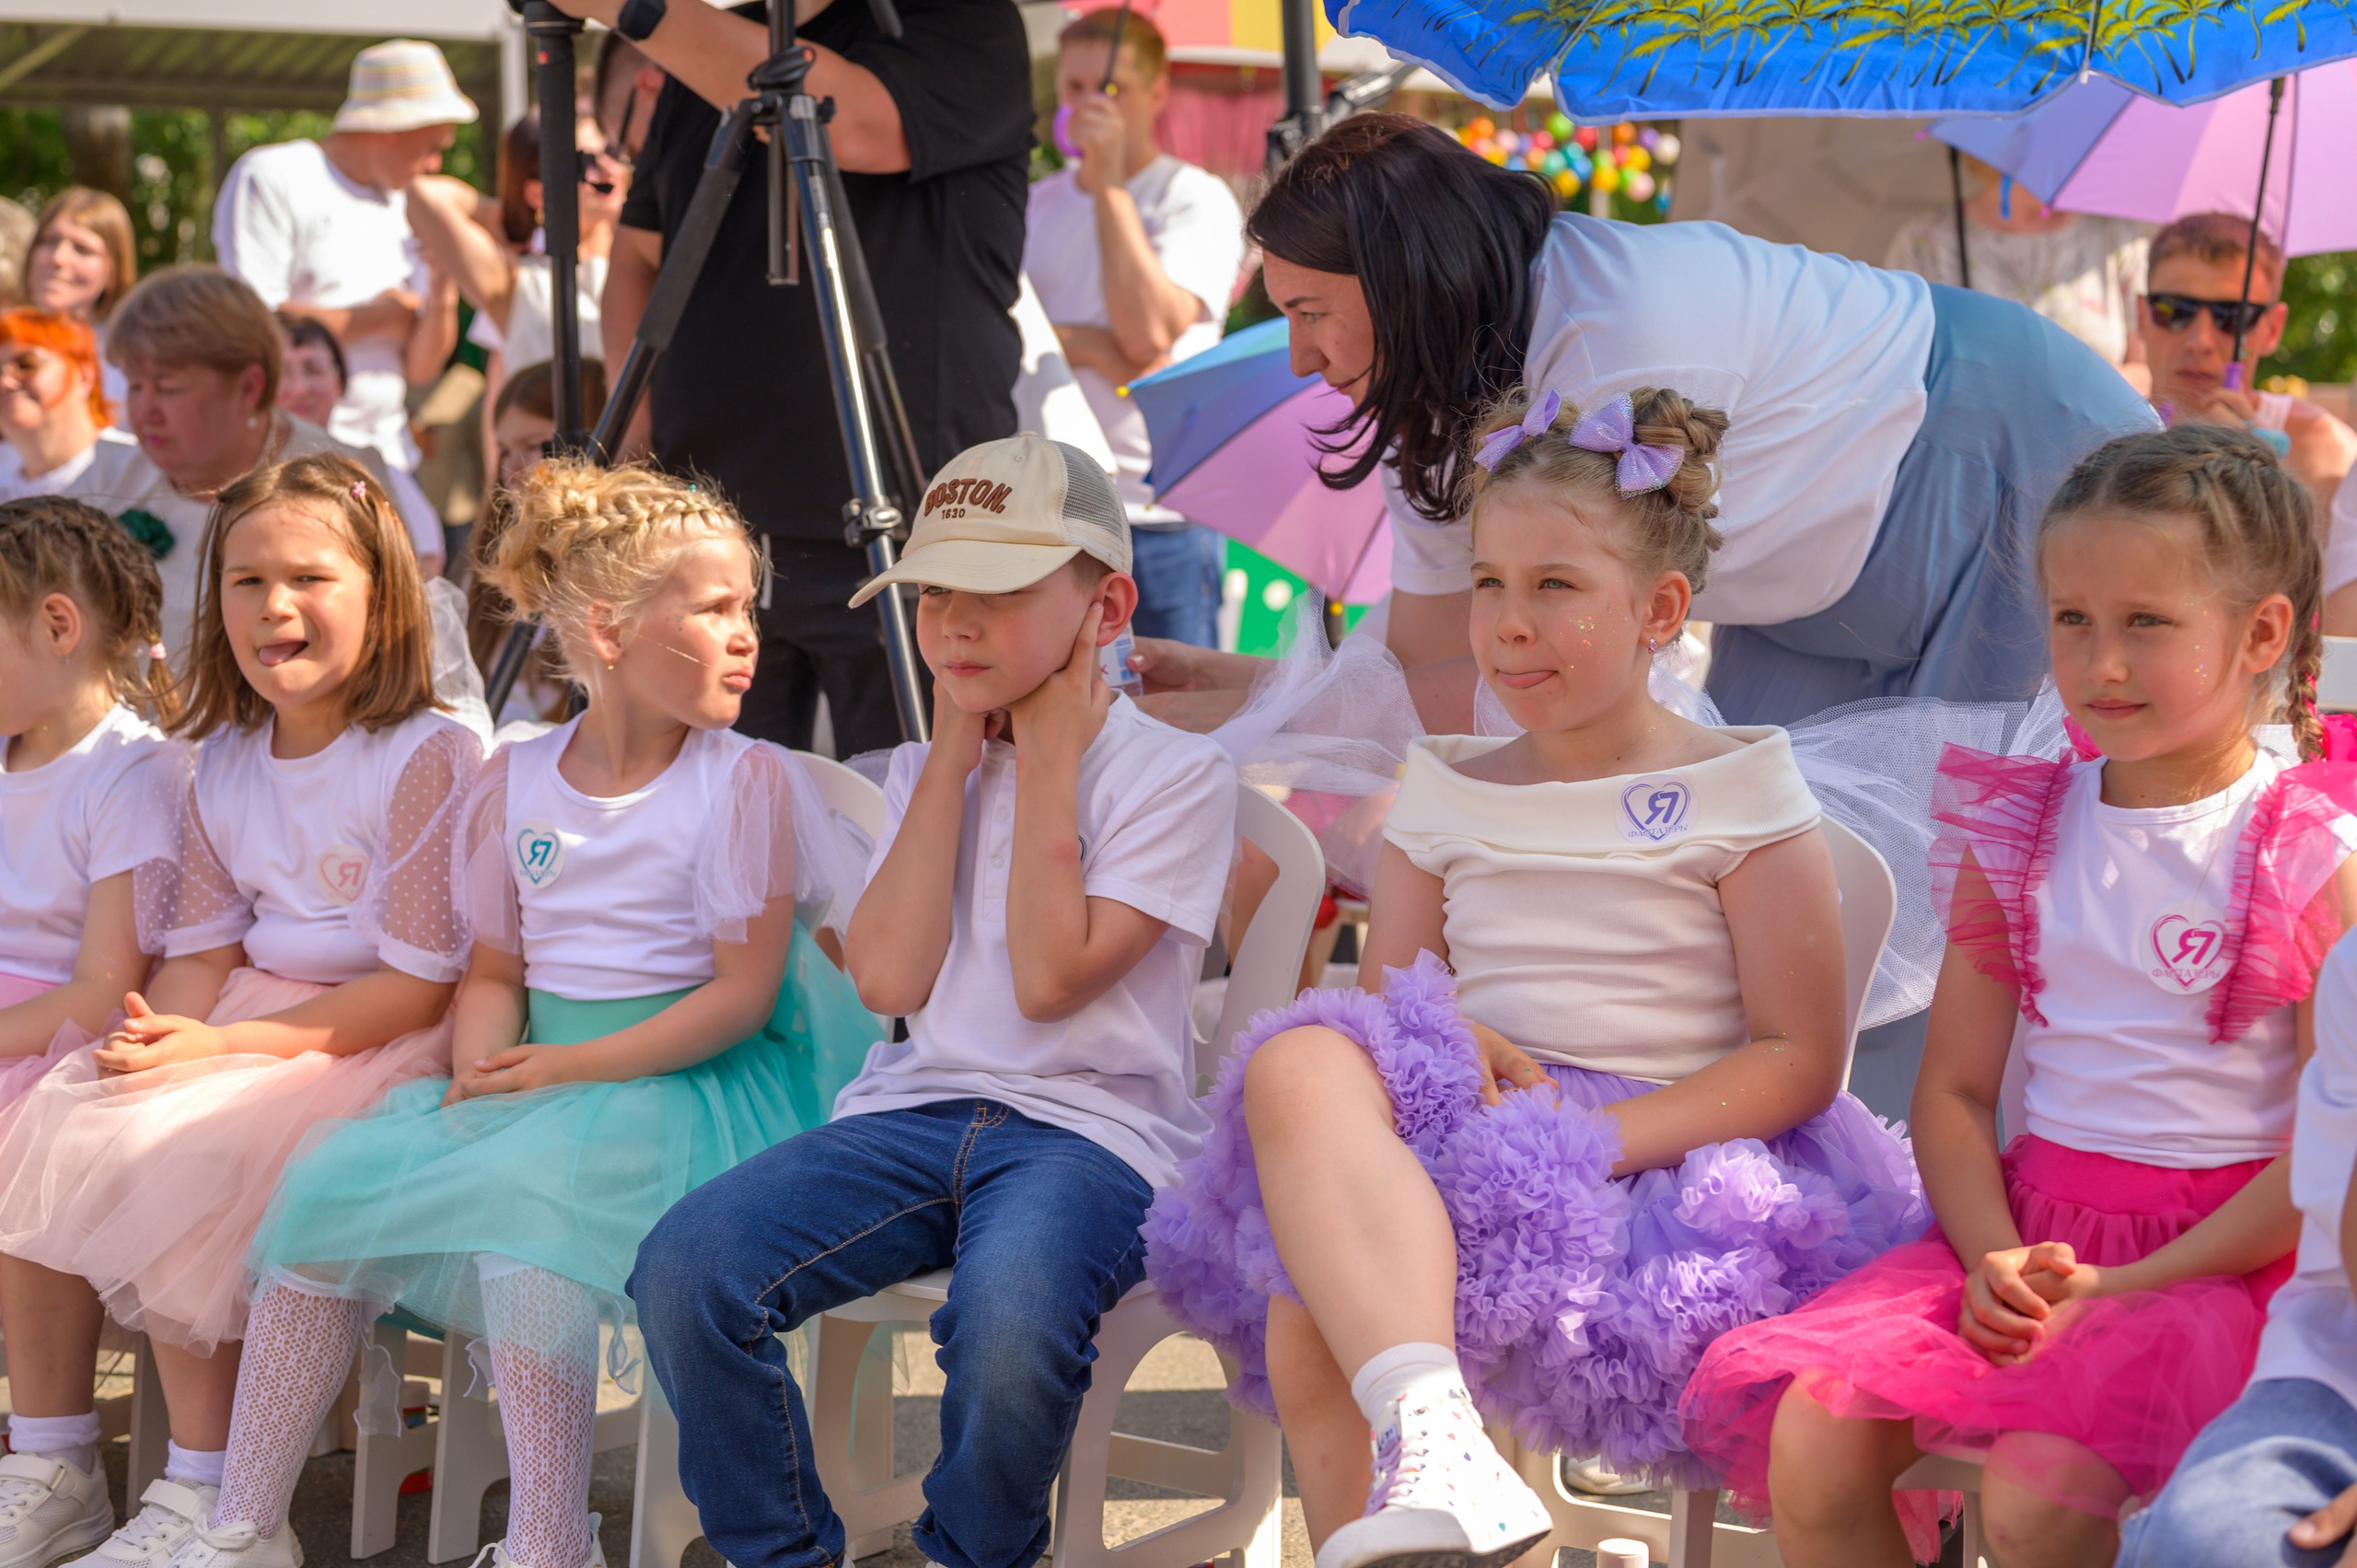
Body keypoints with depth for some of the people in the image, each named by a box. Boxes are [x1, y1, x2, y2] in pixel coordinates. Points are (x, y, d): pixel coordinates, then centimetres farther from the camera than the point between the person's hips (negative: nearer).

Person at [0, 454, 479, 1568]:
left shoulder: (430, 757, -13)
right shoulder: (222, 765, 10)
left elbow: (420, 987, -17)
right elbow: (203, 948, 9)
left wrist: (223, 1047, -21)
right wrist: (155, 1034, -16)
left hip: (381, 1047, -7)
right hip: (251, 1017, 7)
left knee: (162, 1160, -26)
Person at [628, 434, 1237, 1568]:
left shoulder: (1178, 773, 0)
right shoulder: (921, 772, 17)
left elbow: (1051, 977, -11)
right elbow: (888, 977, 1)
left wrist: (1047, 759, -4)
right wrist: (952, 760, 3)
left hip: (1090, 1127, -5)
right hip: (913, 1110, 5)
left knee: (1010, 1316, -38)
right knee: (682, 1271, -22)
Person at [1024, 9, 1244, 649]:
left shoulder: (1198, 199, -1)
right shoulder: (1036, 205, 15)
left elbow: (1149, 334, -16)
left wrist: (1109, 184, -14)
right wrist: (1084, 344, -13)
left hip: (1158, 516, -4)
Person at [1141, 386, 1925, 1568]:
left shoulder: (1736, 790, 4)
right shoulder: (1447, 791, 19)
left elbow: (1800, 1060, -3)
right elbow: (1382, 995, 19)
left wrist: (1590, 1140, -16)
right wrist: (1446, 1047, -7)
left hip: (1662, 1153, -5)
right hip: (1472, 1128, 5)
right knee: (1299, 1061, -33)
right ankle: (1432, 1434, -45)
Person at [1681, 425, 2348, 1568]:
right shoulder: (2019, 837, 11)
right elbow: (1955, 1090, 10)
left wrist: (2128, 1287, -16)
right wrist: (1994, 1256, -10)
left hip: (2227, 1255, -5)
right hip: (2034, 1226, 5)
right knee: (1811, 1442, -17)